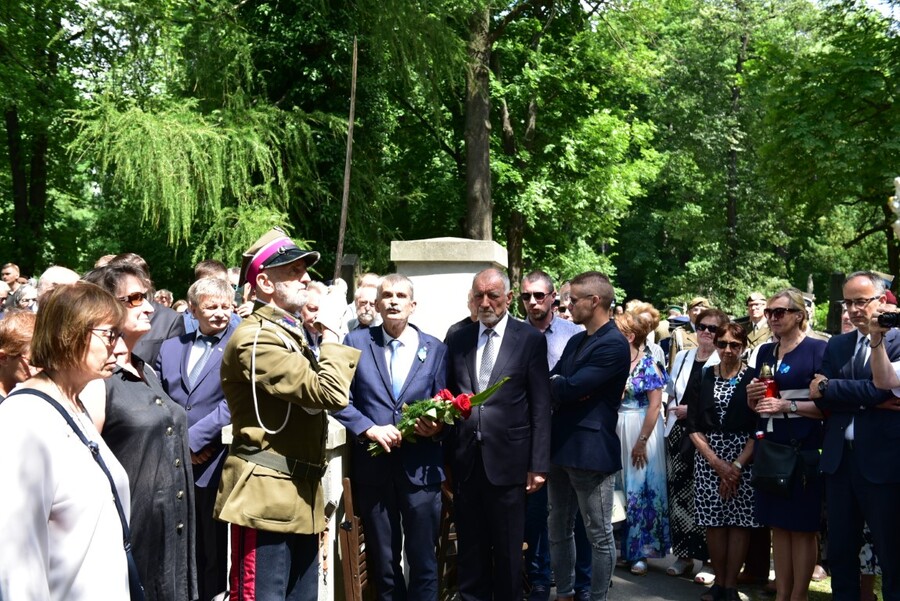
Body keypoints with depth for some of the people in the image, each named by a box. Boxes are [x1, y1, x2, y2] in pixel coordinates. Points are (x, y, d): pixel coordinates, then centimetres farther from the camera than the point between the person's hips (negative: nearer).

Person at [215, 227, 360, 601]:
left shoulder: (290, 334, 18)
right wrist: (330, 331, -12)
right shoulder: (254, 339, -15)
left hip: (301, 497, 10)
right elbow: (331, 393, -22)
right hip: (265, 498, -10)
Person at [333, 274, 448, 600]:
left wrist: (436, 425, -14)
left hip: (420, 469, 0)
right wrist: (370, 429, -15)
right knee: (383, 562, 12)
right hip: (373, 467, 0)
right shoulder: (356, 342, 4)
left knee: (423, 561, 6)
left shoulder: (436, 349, 6)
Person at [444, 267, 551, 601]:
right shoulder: (457, 340, 8)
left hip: (507, 459, -3)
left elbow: (540, 406, -3)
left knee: (508, 551, 8)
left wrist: (538, 464, -8)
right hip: (465, 461, 3)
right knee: (470, 548, 12)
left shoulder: (531, 340, -1)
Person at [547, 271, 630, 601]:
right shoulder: (575, 341, 15)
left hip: (590, 449, -9)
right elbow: (552, 387, 11)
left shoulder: (614, 345, -15)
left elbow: (570, 388, -20)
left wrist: (555, 384, -3)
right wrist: (562, 390, -9)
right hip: (561, 447, 9)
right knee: (559, 530, 16)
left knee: (599, 535, 3)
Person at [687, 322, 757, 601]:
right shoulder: (703, 377, 5)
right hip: (709, 457, 2)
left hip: (744, 459, -2)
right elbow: (693, 426, 2)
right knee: (714, 522, 4)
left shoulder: (753, 377, -2)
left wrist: (737, 465, -13)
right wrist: (717, 463, -9)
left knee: (739, 521, 0)